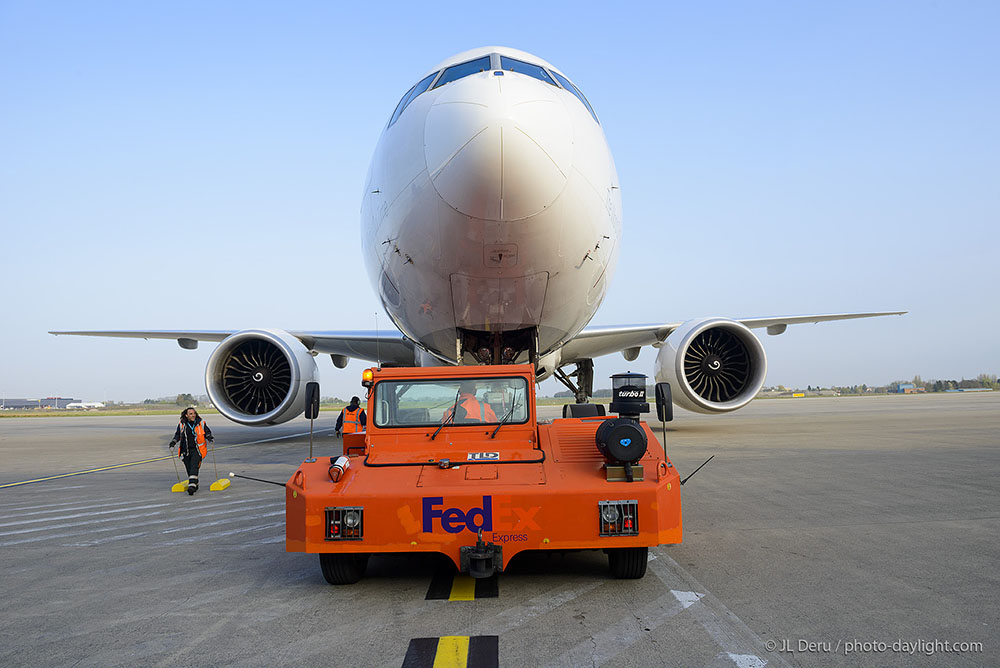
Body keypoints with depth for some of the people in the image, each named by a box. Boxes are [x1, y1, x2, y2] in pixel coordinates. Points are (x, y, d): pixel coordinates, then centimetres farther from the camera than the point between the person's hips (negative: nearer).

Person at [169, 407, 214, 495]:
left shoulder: (201, 423, 2)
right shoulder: (182, 425, 6)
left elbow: (207, 433, 12)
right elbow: (177, 435, 16)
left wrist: (210, 438, -8)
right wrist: (172, 444, 3)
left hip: (197, 449, -2)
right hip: (186, 450, 2)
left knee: (194, 467, -19)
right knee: (189, 469, 2)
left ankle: (192, 485, -26)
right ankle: (195, 485, 20)